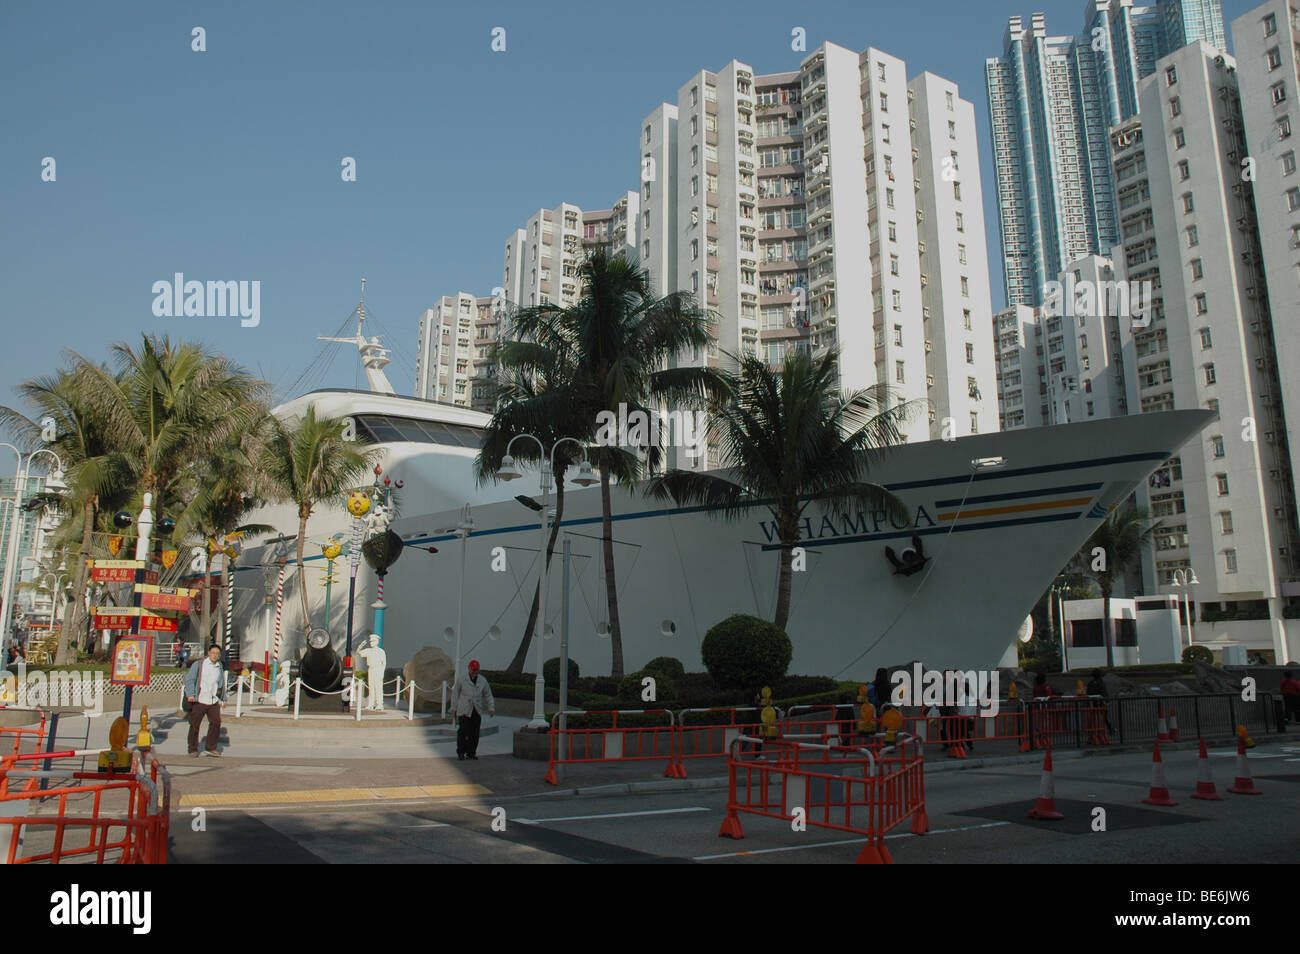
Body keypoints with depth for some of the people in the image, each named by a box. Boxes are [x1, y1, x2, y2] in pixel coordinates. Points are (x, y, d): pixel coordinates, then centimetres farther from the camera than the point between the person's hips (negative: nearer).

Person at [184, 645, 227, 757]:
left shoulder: (220, 668, 13)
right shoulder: (198, 665, -2)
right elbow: (189, 679, -7)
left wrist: (223, 698, 23)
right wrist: (190, 694, -19)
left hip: (213, 702, 3)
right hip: (199, 701, -3)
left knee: (216, 722, -8)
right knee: (194, 725, 3)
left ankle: (210, 748, 2)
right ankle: (193, 750, 16)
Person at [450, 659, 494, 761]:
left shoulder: (482, 680, 4)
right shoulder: (461, 679, -3)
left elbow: (488, 695, 10)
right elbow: (455, 692, 6)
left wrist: (491, 708, 2)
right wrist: (454, 708, 5)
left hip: (477, 710, 3)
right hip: (464, 710, -2)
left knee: (474, 733, 1)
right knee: (463, 731, -10)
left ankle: (471, 753, 12)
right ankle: (461, 752, 4)